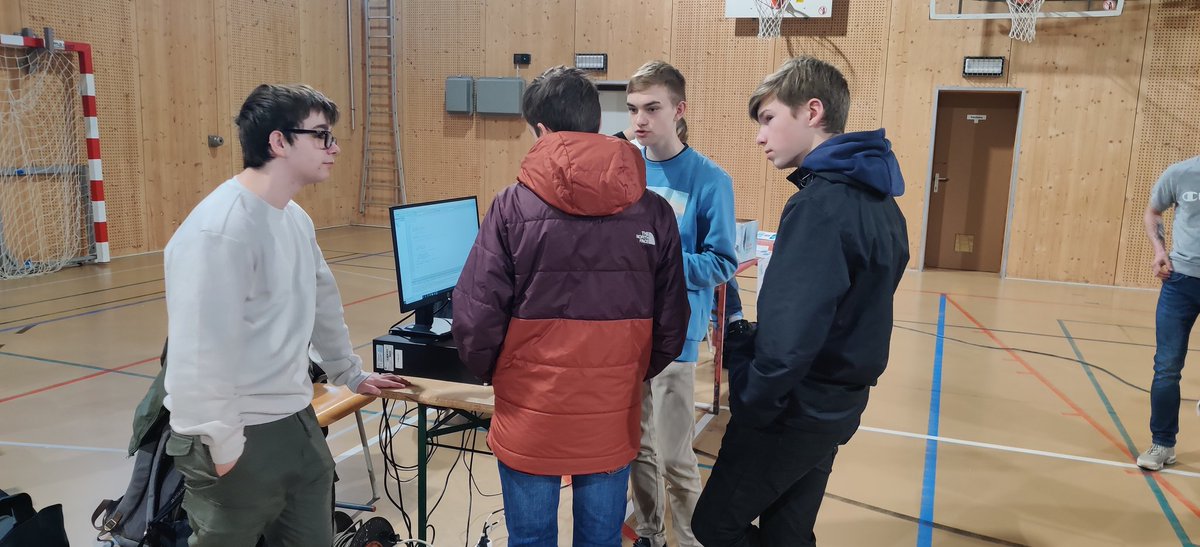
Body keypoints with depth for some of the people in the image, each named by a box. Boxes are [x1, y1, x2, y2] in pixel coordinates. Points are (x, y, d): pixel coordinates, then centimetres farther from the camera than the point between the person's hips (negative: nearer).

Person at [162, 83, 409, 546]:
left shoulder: (296, 219, 8)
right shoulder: (219, 231, -21)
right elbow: (201, 351, -22)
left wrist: (350, 374, 27)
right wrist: (223, 446, -17)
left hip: (297, 421, 8)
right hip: (239, 439, -8)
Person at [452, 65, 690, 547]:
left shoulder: (513, 206, -11)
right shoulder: (653, 211, -4)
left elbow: (476, 316, -12)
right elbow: (671, 323, 0)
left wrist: (492, 372, 9)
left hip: (530, 413, -2)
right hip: (613, 416, 2)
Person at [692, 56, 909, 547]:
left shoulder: (819, 203, -23)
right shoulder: (876, 197, 6)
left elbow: (790, 338, -30)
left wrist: (750, 407, -14)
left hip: (795, 410, -9)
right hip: (835, 405, 9)